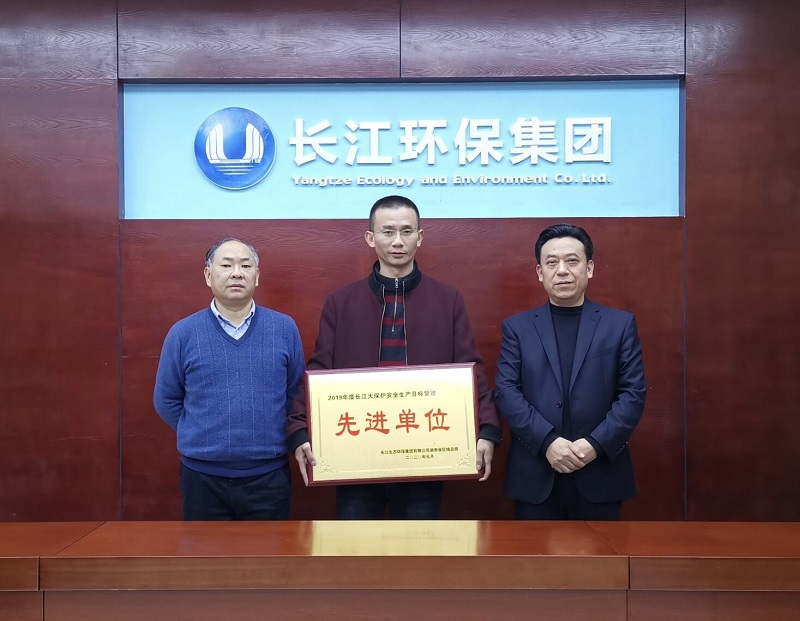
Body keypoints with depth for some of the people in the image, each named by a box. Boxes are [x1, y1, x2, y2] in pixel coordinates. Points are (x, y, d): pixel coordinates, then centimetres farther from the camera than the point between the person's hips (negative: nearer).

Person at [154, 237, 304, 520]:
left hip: (269, 474, 1)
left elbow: (297, 393, 6)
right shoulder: (182, 333, -1)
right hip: (203, 475, 0)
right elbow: (166, 401, 7)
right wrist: (203, 436, 4)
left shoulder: (284, 328, 0)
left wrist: (267, 436, 2)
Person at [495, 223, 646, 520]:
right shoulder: (517, 327, 7)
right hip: (535, 476, 0)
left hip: (600, 475, 0)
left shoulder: (621, 324, 6)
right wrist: (547, 442, -15)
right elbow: (506, 391, -2)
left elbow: (633, 393, -1)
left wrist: (595, 444, -13)